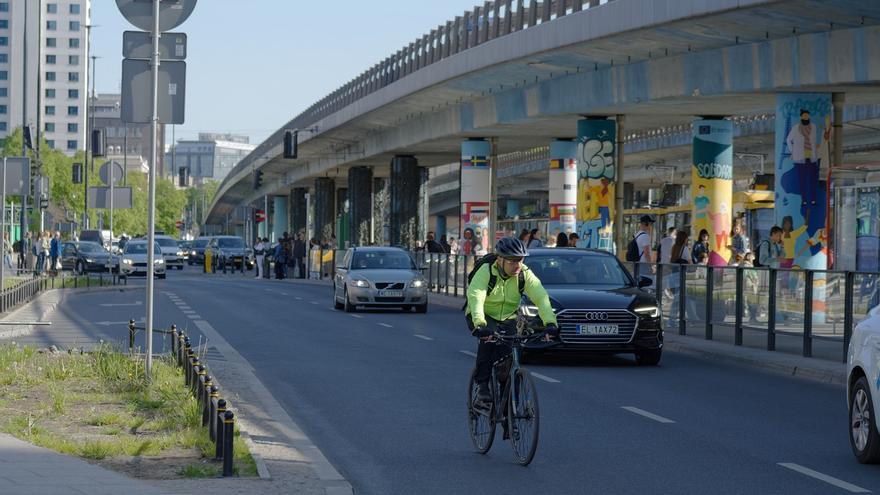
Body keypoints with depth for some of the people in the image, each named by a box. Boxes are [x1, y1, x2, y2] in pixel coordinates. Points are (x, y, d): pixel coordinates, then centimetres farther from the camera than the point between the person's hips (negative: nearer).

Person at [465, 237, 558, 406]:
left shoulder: (525, 274, -15)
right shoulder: (486, 271, -24)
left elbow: (541, 297, -26)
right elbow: (475, 297, -39)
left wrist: (550, 323, -43)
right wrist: (480, 324, -56)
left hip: (507, 319, 3)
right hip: (483, 317, -3)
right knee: (489, 338, -33)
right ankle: (482, 384, -21)